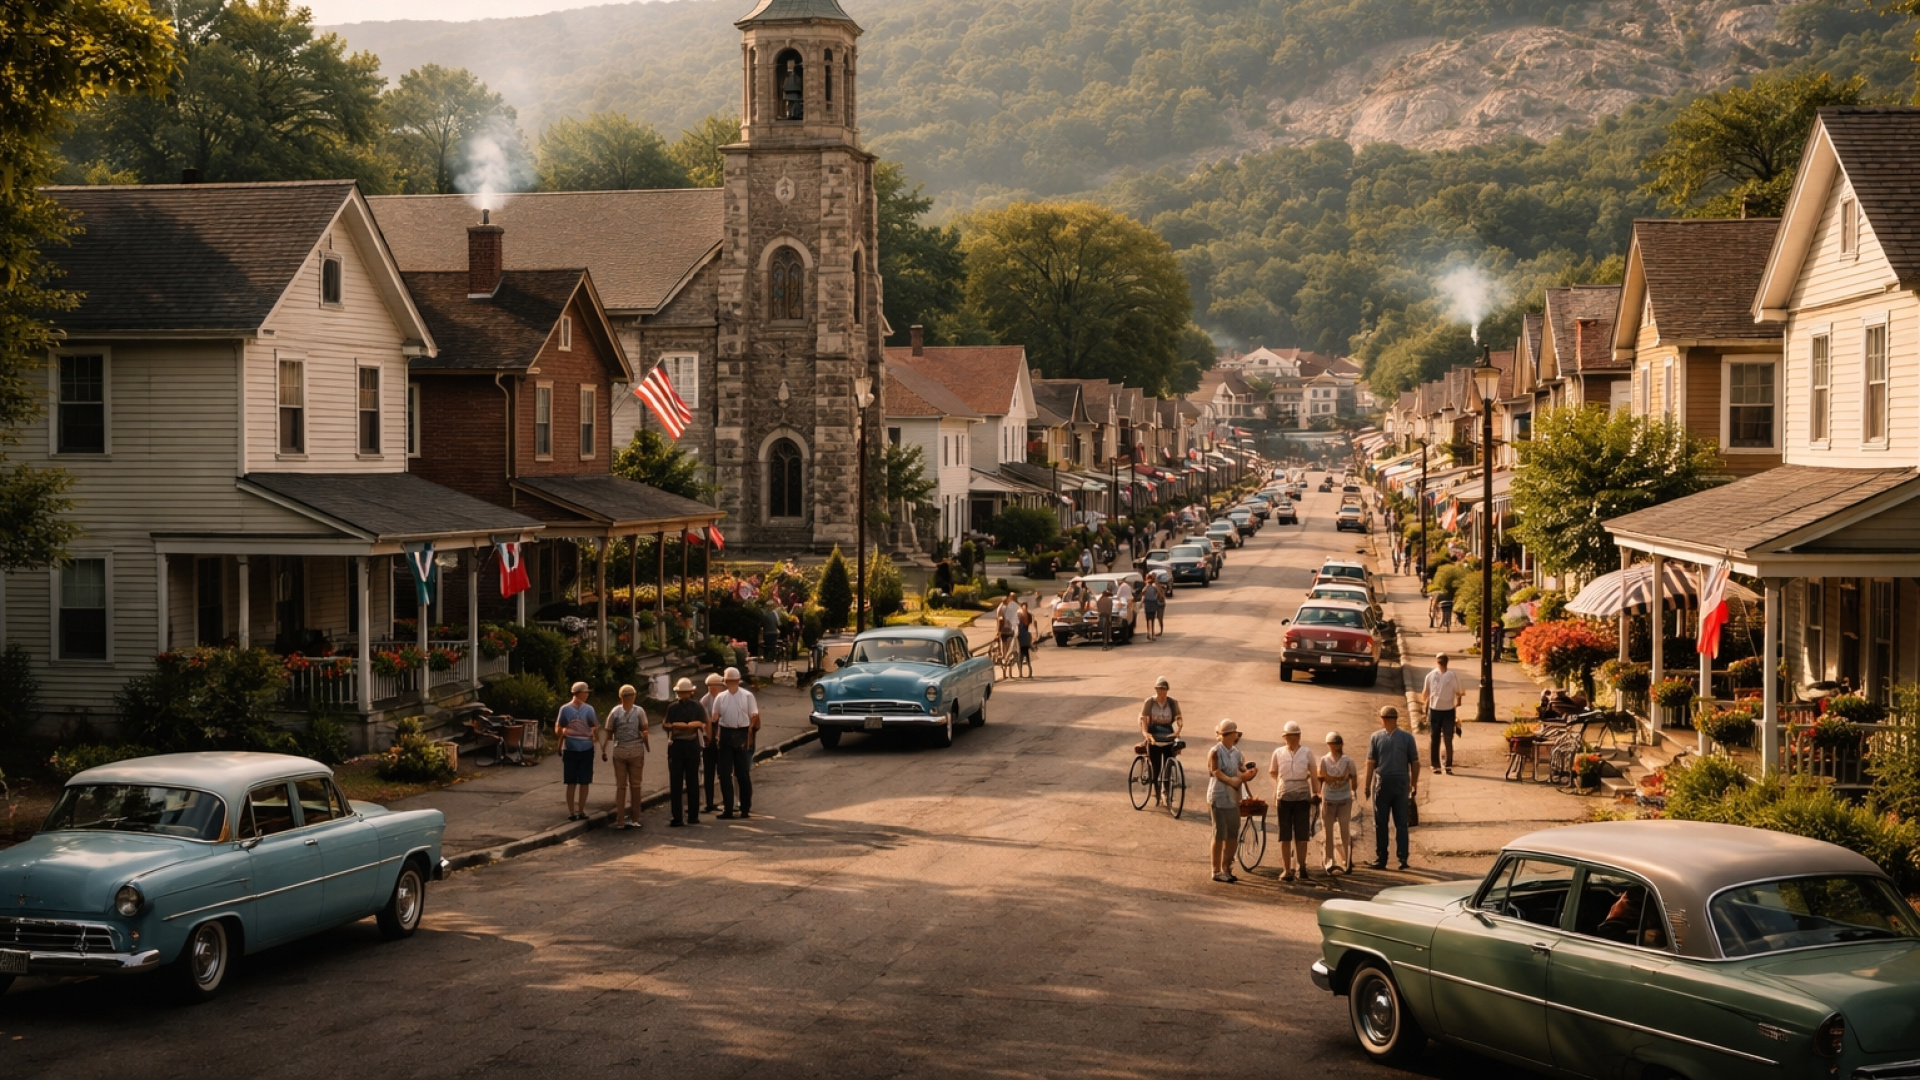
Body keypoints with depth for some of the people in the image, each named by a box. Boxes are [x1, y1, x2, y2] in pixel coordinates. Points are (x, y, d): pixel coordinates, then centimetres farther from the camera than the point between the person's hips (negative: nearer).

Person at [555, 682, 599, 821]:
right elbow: (595, 728, -4)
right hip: (586, 748, -2)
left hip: (569, 749, 2)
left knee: (571, 783, 8)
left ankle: (571, 812, 7)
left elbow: (558, 730, -2)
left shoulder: (564, 709, -4)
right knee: (584, 783, 7)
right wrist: (596, 738, 16)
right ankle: (581, 811, 8)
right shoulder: (588, 709, -8)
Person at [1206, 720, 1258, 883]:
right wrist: (1233, 781, -26)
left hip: (1233, 798, 7)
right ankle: (1216, 871, 8)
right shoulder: (1215, 752, -11)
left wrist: (1249, 772, -17)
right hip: (1219, 797, -7)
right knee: (1220, 835, -1)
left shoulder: (1236, 752, 11)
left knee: (1233, 835, 10)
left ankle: (1226, 869, 23)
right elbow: (1217, 773, -17)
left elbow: (1242, 769, 4)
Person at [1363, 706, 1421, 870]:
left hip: (1382, 783, -1)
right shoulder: (1407, 737, 0)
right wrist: (1414, 785, 10)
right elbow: (1415, 763, 1)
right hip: (1402, 783, 1)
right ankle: (1402, 858, 2)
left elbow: (1370, 763, -6)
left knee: (1380, 824, 6)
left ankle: (1381, 859, 7)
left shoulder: (1376, 737, -4)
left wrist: (1367, 785, 0)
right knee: (1401, 823, 7)